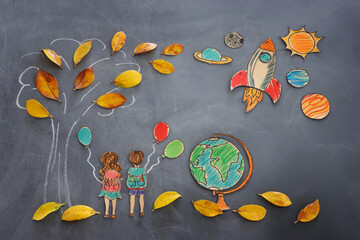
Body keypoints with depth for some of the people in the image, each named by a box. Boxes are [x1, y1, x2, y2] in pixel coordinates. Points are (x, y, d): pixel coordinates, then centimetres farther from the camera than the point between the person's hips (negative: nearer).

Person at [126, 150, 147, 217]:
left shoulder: (130, 170, -9)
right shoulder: (142, 170, -11)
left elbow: (128, 179, -3)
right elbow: (145, 179, -6)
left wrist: (128, 186, 9)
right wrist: (144, 186, 8)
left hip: (132, 187, 0)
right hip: (141, 187, 0)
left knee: (132, 199, 10)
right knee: (141, 198, 15)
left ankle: (131, 212, 13)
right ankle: (141, 211, 19)